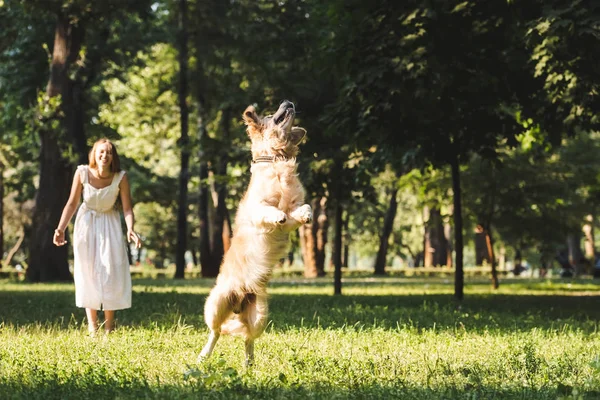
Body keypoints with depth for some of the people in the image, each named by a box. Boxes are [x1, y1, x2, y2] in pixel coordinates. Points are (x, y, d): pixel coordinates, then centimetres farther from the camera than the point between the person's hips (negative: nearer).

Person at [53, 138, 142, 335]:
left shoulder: (120, 178, -20)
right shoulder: (82, 173, -18)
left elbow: (127, 208, -18)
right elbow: (72, 203, -10)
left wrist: (130, 229, -36)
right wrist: (61, 228, -19)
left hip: (109, 225, -1)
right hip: (87, 224, 1)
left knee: (110, 273, -5)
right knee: (87, 273, 0)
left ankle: (109, 327, 3)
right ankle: (92, 326, 6)